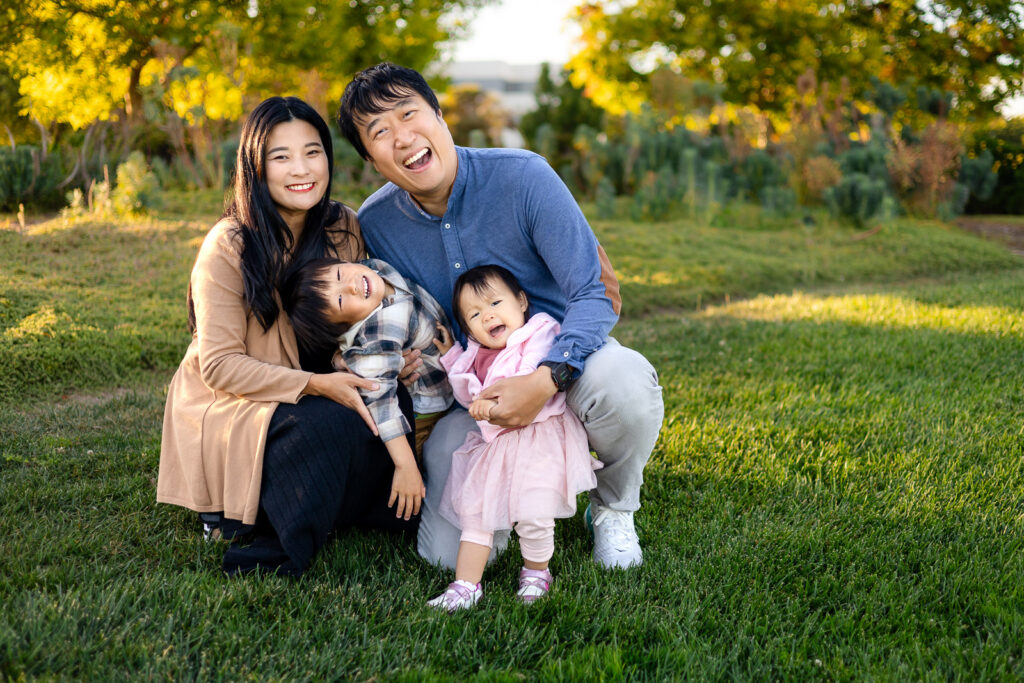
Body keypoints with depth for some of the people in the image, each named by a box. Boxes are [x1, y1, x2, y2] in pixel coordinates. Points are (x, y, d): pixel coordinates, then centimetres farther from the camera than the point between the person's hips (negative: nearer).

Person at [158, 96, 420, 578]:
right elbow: (220, 365, -18)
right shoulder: (228, 247, -18)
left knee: (397, 407, -22)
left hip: (321, 385, 5)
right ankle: (263, 537, -13)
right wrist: (314, 384, -32)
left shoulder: (344, 229, -4)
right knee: (327, 424, -33)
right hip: (229, 402, -5)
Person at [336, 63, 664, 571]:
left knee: (624, 381, -39)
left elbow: (598, 293, -20)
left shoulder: (522, 176, -18)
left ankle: (613, 508, -4)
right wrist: (408, 359, -15)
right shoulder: (373, 224, -7)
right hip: (465, 395, 2)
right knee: (449, 555, -16)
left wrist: (545, 380, -36)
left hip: (562, 358, -2)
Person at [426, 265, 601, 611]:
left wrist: (499, 398, -35)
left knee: (533, 514, -11)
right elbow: (468, 396, 25)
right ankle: (466, 585, 12)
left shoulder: (538, 333, -9)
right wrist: (451, 356, 21)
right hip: (495, 442, 8)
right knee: (473, 508, 6)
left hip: (538, 440, -8)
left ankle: (536, 573, 17)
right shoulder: (477, 355, 14)